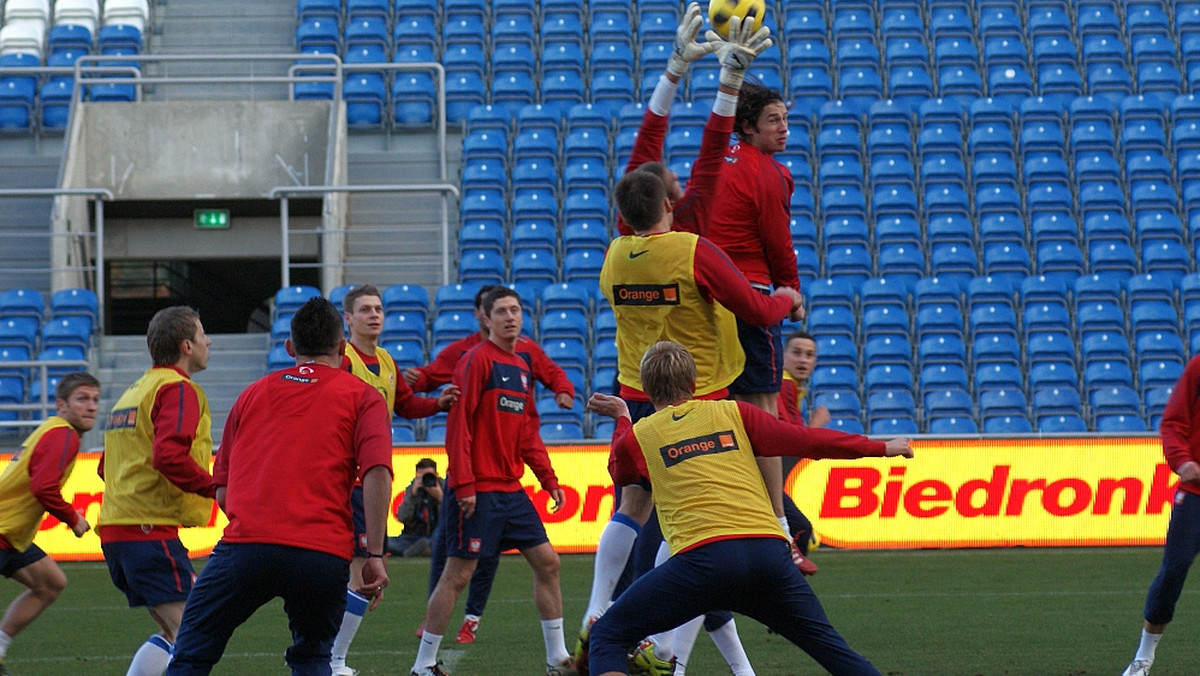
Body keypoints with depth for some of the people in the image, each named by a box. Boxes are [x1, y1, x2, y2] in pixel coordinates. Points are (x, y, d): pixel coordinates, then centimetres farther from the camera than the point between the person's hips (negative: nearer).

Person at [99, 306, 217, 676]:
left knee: (172, 632, 14)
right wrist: (216, 489, -14)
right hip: (151, 530, -10)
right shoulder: (179, 389, -7)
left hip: (115, 530, 10)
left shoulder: (135, 391, 24)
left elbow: (107, 466, 28)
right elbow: (169, 455, -23)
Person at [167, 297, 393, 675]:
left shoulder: (254, 393, 22)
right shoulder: (362, 397, 13)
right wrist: (375, 556, -4)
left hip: (246, 544, 1)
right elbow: (377, 473, -4)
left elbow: (222, 490, 22)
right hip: (324, 554, -1)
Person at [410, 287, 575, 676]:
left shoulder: (522, 368, 15)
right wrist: (463, 484, -20)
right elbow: (458, 425, -15)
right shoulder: (477, 361, -9)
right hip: (477, 491, -8)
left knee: (547, 562, 7)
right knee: (458, 574, -6)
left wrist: (549, 480, 15)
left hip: (511, 490, 8)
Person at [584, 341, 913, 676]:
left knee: (608, 636, 7)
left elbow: (619, 472, 37)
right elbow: (806, 441, 19)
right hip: (769, 547, 3)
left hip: (702, 556, -2)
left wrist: (622, 418, 53)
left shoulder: (638, 435, 14)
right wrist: (880, 448, 29)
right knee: (831, 648, 14)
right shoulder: (733, 413, 18)